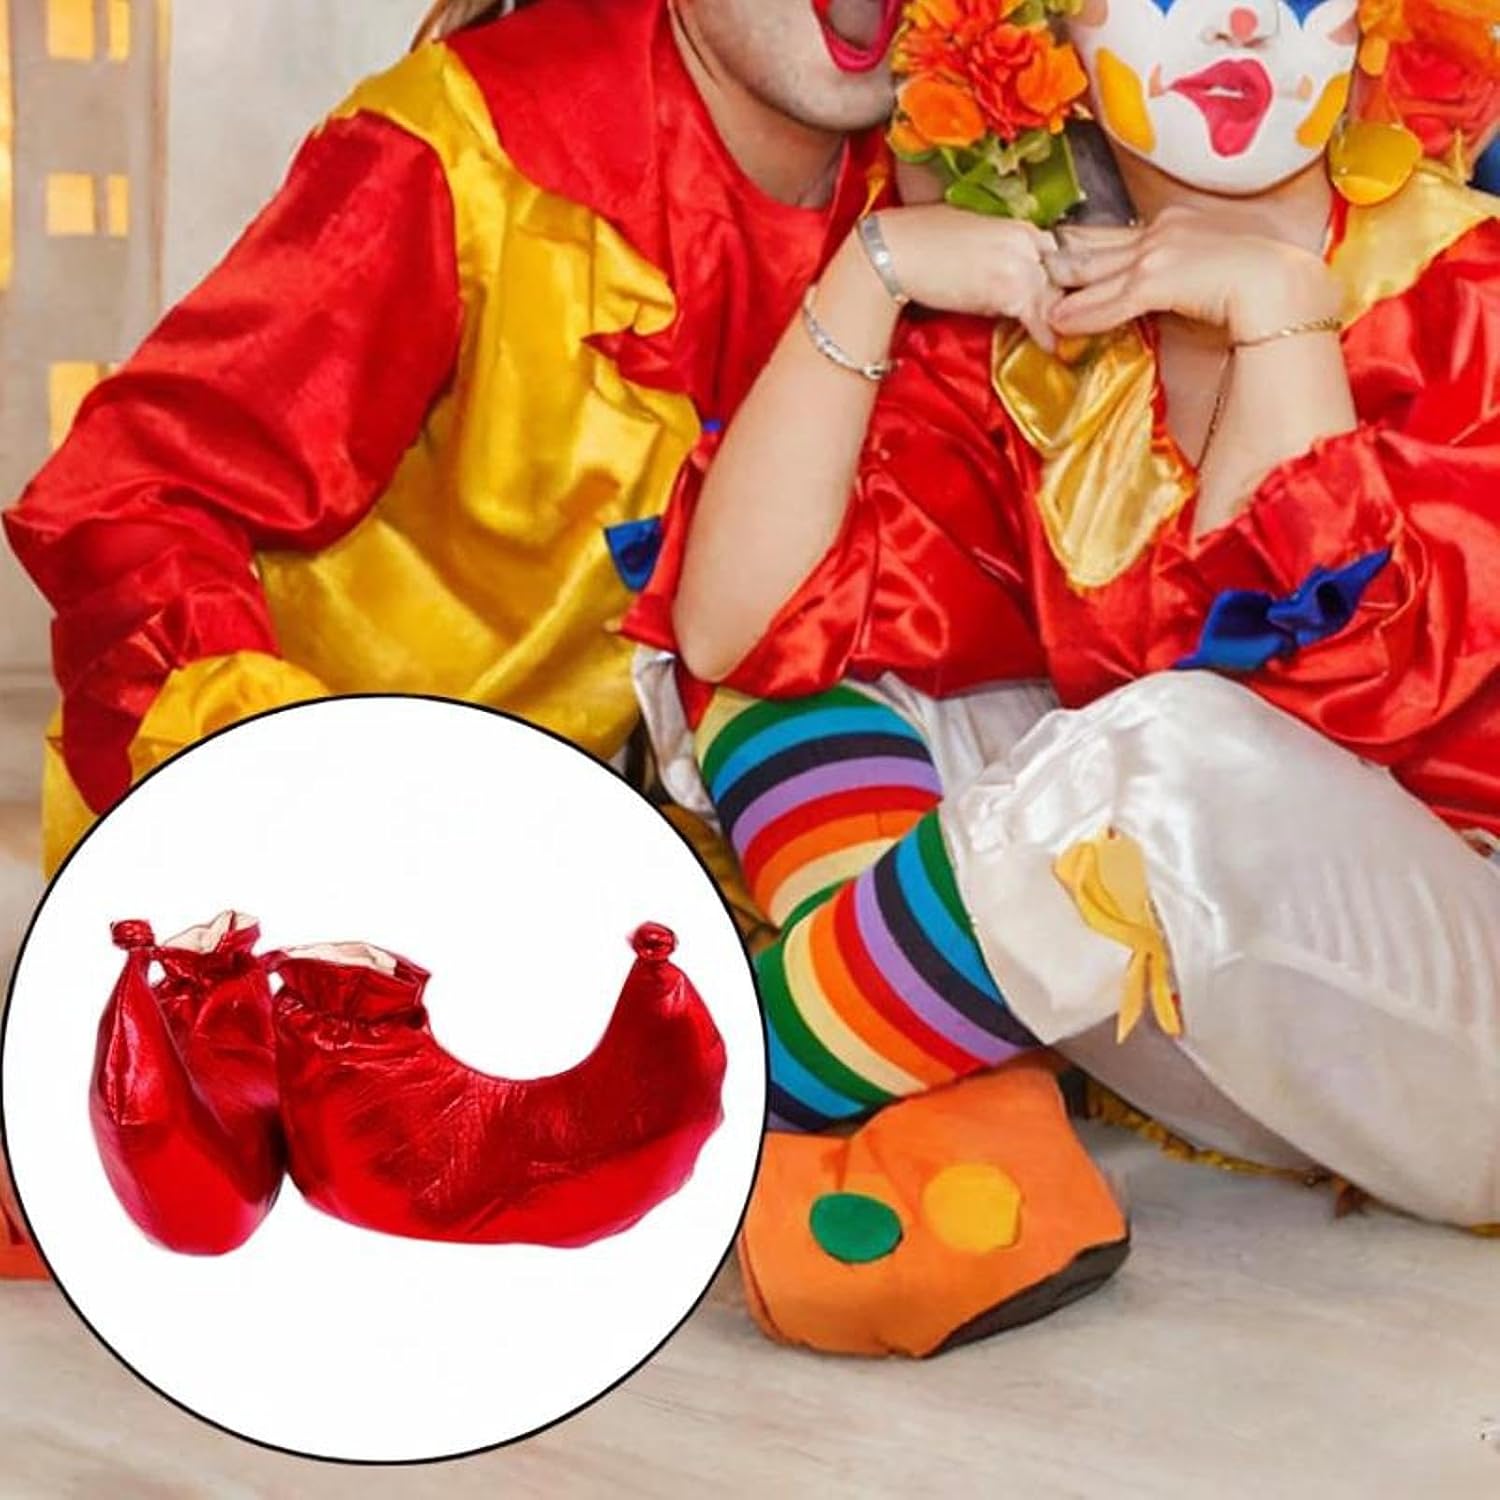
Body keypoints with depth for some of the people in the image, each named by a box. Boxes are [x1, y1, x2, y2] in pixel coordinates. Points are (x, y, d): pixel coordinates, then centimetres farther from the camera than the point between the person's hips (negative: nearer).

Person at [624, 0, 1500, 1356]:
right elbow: (736, 628, -11)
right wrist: (868, 275, -15)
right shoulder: (1021, 334, 2)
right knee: (817, 661, -6)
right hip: (1220, 1039, 4)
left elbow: (1348, 668, -21)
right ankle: (957, 1159, -27)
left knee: (1177, 752, -34)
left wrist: (1274, 306, -19)